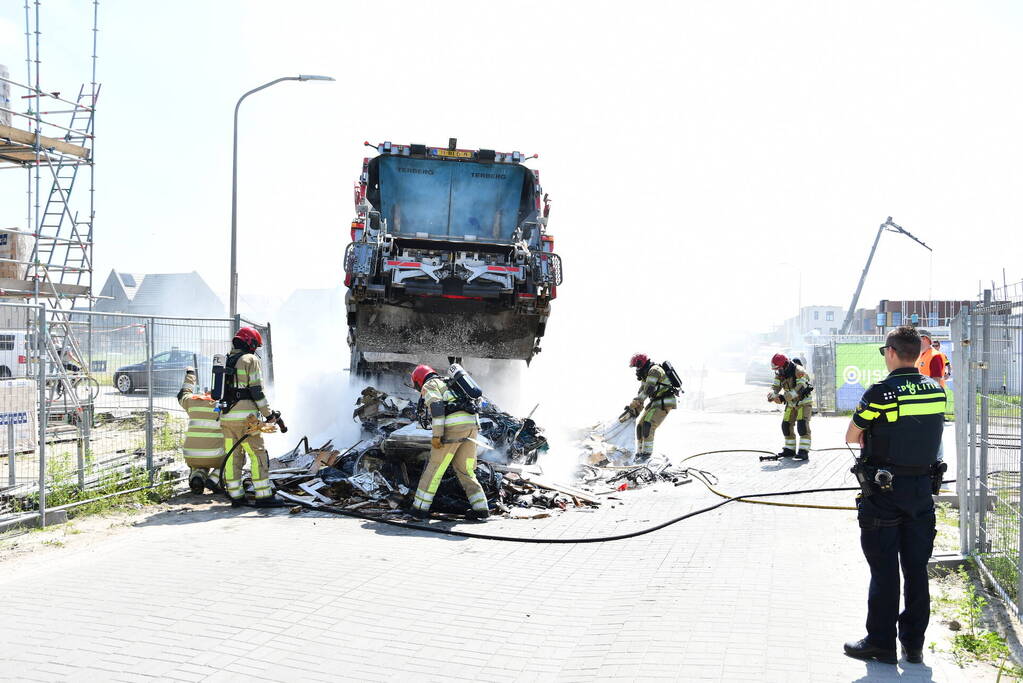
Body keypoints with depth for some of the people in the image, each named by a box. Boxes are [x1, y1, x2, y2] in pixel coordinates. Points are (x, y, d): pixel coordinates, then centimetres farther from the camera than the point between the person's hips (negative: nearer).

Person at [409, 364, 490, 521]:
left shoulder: (429, 385, 9)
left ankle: (420, 508, 5)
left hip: (453, 426, -7)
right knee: (465, 470, 13)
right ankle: (481, 508, 5)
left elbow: (436, 407, -10)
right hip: (471, 425, 7)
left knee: (435, 468, 1)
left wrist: (436, 435, -14)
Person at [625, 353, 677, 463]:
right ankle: (640, 453, 11)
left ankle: (647, 454, -20)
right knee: (640, 426, 5)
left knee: (648, 425, -22)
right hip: (655, 402, 10)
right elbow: (641, 394, 12)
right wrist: (637, 410, -1)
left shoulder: (654, 371, -19)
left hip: (664, 403, -10)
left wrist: (632, 406, -21)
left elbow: (646, 391, -24)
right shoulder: (645, 375, 14)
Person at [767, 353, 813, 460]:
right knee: (786, 425, 5)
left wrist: (783, 398, -40)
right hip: (791, 404, 7)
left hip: (804, 402, -7)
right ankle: (790, 449, 17)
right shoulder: (780, 373, -3)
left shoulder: (799, 371, -26)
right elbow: (775, 387, -4)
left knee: (802, 425, -19)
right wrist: (772, 395, -28)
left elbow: (799, 389, -35)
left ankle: (804, 452, -20)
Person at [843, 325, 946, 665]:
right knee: (916, 569, 11)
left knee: (884, 570, 4)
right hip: (923, 486, 5)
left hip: (884, 493, -5)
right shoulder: (937, 390, 2)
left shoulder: (880, 392, -16)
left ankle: (881, 643, 12)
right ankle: (914, 644, 20)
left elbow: (851, 437, -6)